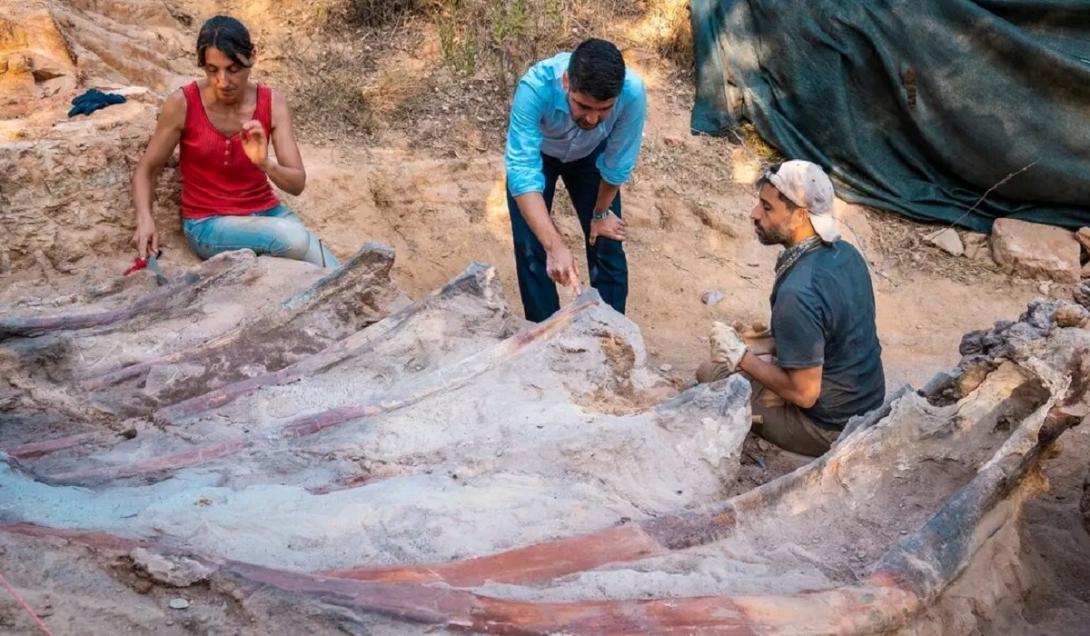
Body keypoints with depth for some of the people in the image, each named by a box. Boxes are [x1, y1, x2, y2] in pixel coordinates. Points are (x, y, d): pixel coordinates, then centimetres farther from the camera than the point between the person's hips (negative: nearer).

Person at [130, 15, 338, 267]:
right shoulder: (182, 103, -13)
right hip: (208, 223, -2)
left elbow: (298, 183, -11)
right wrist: (145, 219, -21)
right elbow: (146, 170, -2)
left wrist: (266, 163, -32)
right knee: (294, 238, -31)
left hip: (267, 212, 3)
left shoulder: (273, 103, -7)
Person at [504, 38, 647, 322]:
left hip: (590, 154, 1)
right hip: (535, 152, -1)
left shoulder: (633, 93, -39)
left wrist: (601, 213, -5)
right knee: (531, 249, -5)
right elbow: (522, 173, -48)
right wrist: (555, 246, -58)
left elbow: (617, 164, -21)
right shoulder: (535, 87, -44)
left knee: (607, 246, 1)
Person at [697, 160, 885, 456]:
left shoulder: (798, 293, -31)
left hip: (830, 428, -8)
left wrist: (741, 356, -14)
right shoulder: (846, 252, -4)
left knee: (710, 376, 1)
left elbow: (804, 393, -25)